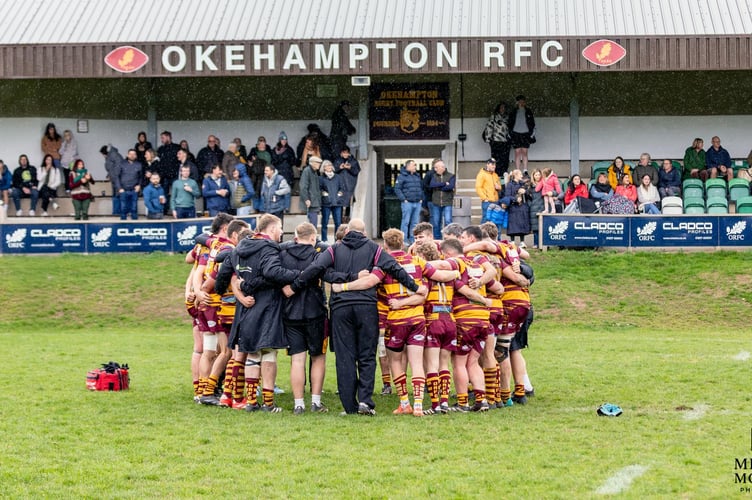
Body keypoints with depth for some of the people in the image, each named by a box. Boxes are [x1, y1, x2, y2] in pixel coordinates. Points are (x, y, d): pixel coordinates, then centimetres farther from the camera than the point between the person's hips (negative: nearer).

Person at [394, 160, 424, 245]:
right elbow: (397, 189, -8)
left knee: (415, 222, 7)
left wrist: (421, 198, 13)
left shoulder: (417, 176, 16)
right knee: (406, 221, -6)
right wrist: (404, 199, -13)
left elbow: (421, 188, 26)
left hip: (417, 203, 6)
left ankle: (412, 239, 13)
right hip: (407, 202, -6)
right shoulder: (402, 176, -4)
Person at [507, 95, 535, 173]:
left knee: (524, 152, -2)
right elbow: (510, 124, 11)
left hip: (525, 134, 0)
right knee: (517, 153, -4)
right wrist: (510, 134, 2)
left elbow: (532, 124, 11)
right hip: (516, 133, 0)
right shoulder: (513, 112, 9)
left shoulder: (528, 112, 10)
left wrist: (532, 134, 2)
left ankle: (525, 171, -3)